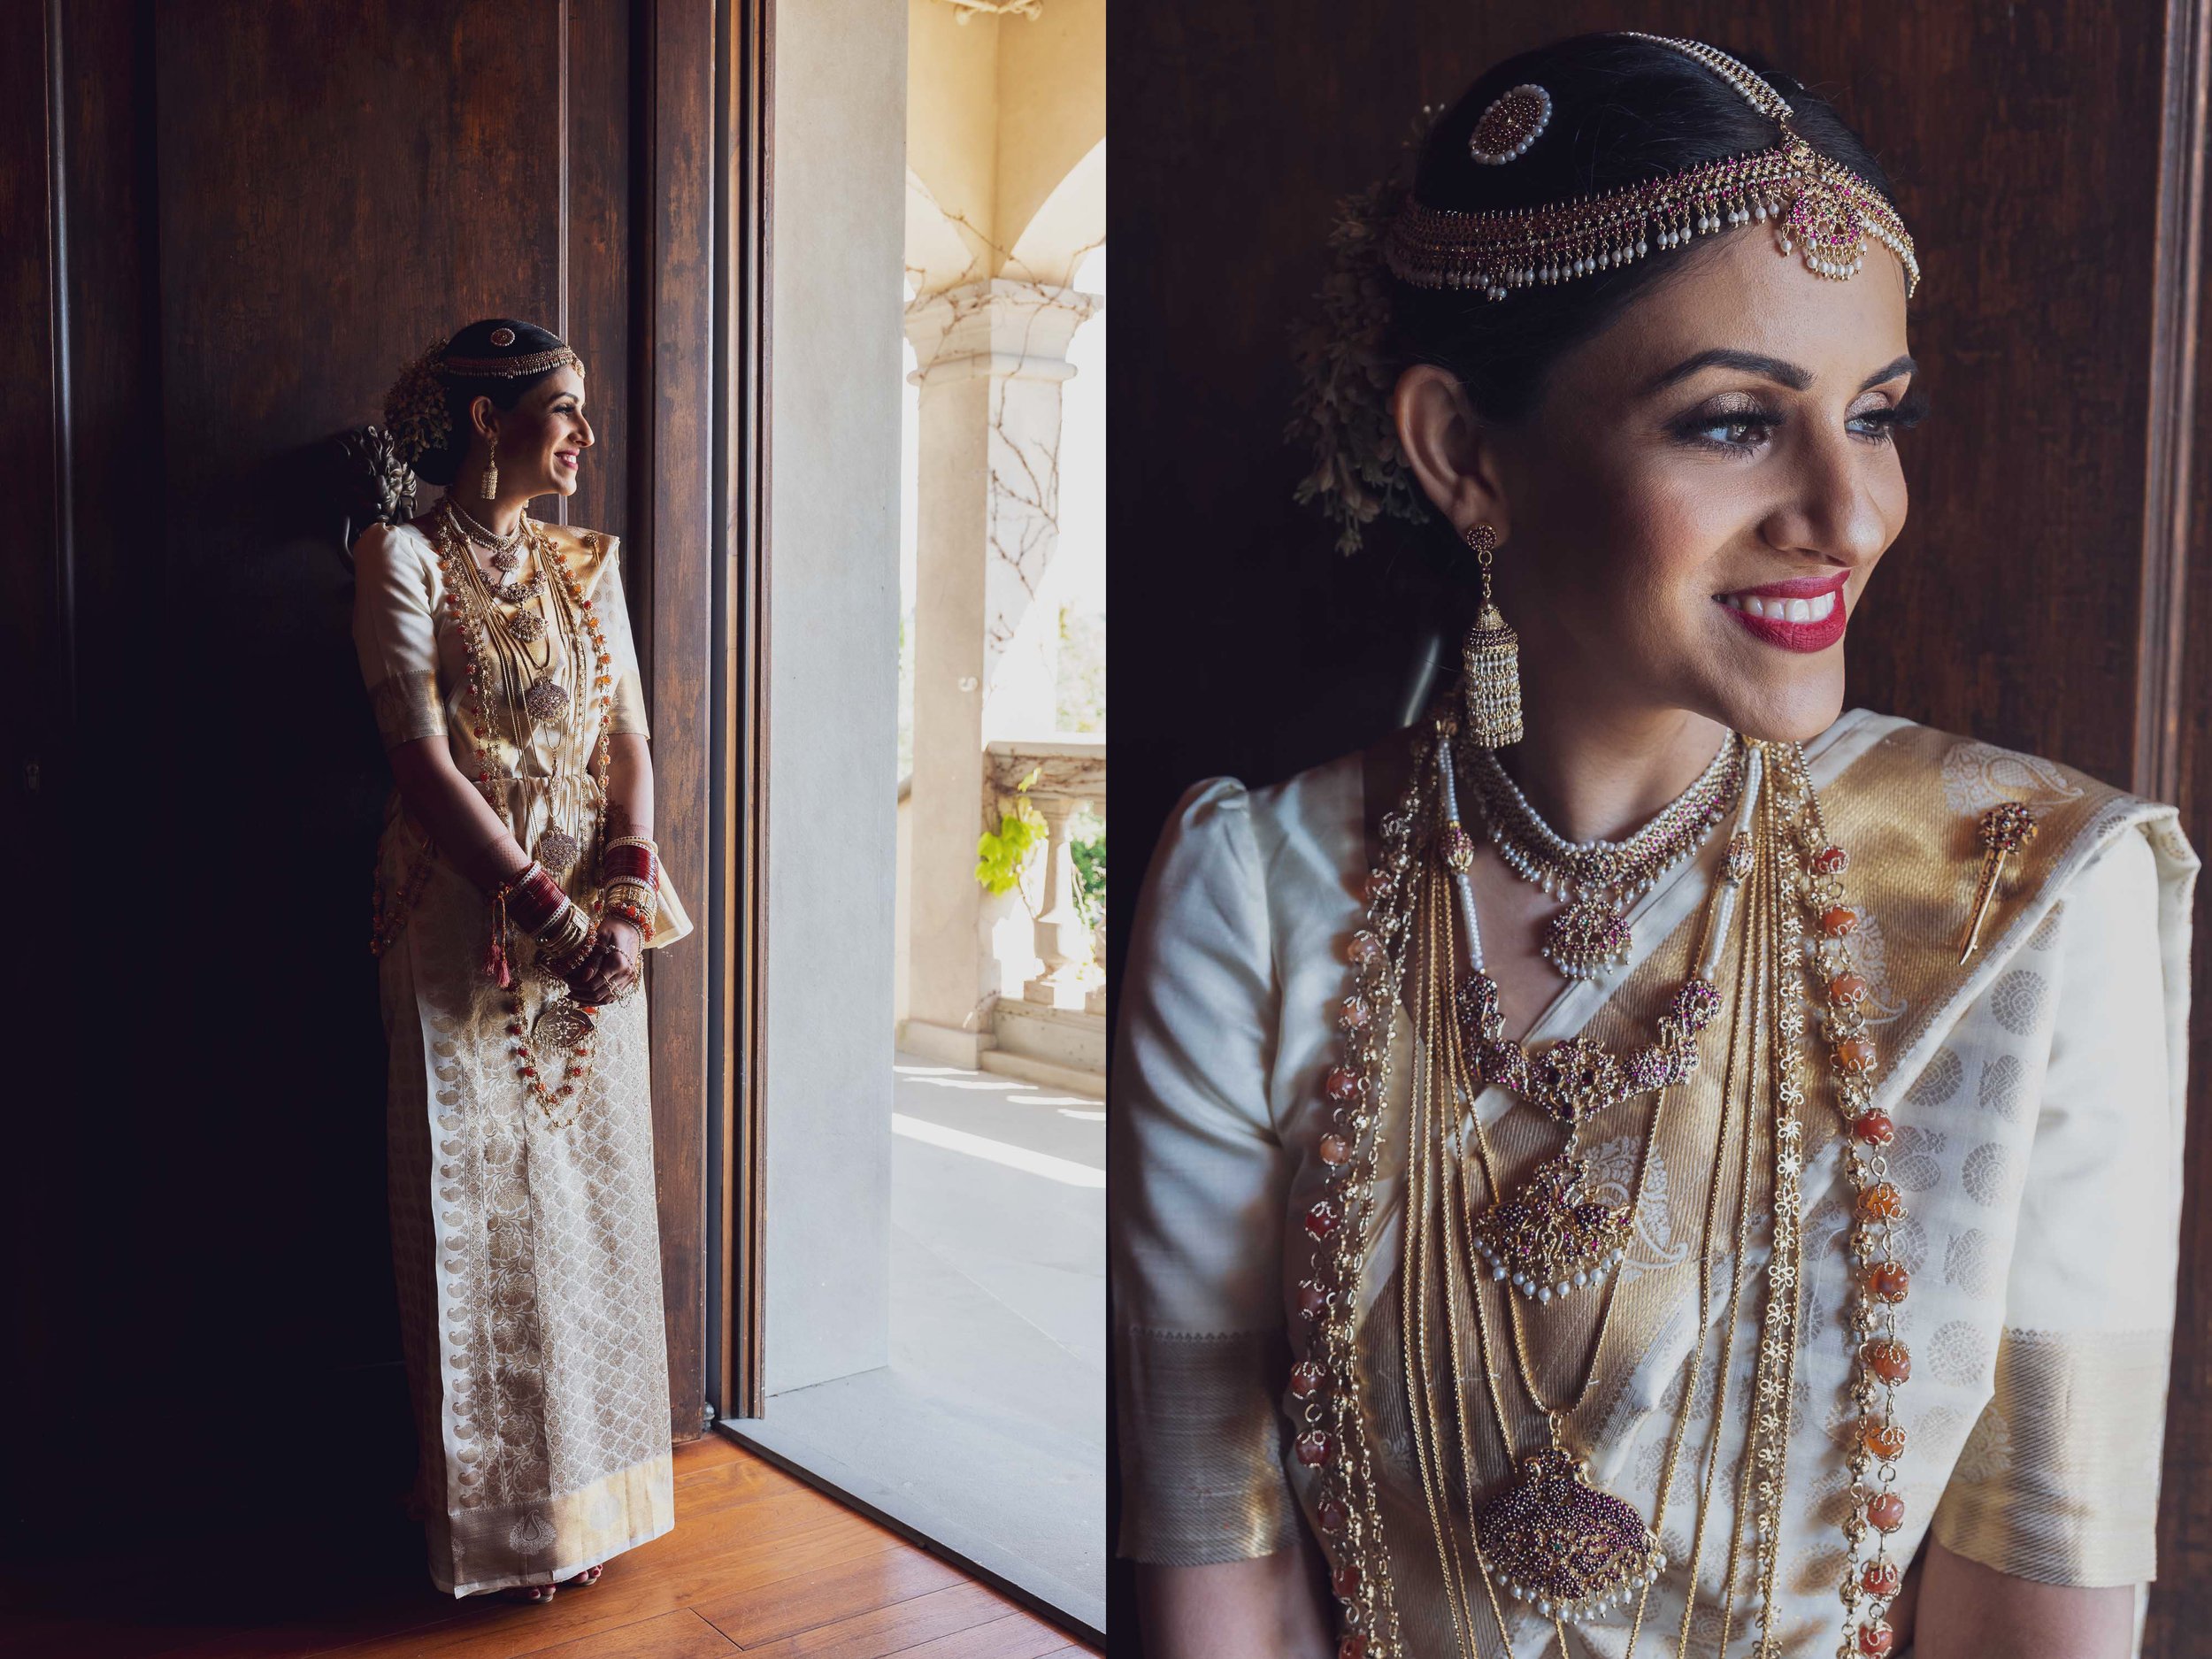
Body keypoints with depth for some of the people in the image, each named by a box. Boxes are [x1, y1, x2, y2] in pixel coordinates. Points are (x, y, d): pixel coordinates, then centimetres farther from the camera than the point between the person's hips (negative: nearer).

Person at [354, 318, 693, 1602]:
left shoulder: (584, 565, 12)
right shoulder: (404, 557, -4)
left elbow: (630, 741, 6)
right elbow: (425, 764, -13)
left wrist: (628, 902, -9)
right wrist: (548, 912, -18)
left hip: (596, 924, 5)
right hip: (468, 922, -5)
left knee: (591, 1199, 10)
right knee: (480, 1214, 3)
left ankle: (587, 1493, 24)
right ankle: (494, 1515, 18)